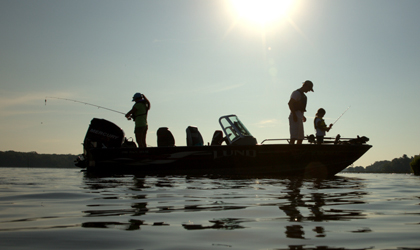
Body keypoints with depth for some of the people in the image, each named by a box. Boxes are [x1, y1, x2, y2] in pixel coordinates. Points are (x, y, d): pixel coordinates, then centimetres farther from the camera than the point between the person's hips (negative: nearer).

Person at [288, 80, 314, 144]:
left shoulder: (302, 94, 23)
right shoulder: (296, 93, -8)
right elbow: (290, 103, -19)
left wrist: (302, 116, 22)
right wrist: (294, 115, -25)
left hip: (299, 118, 10)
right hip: (295, 117, -10)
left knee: (300, 138, 11)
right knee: (294, 137, -19)